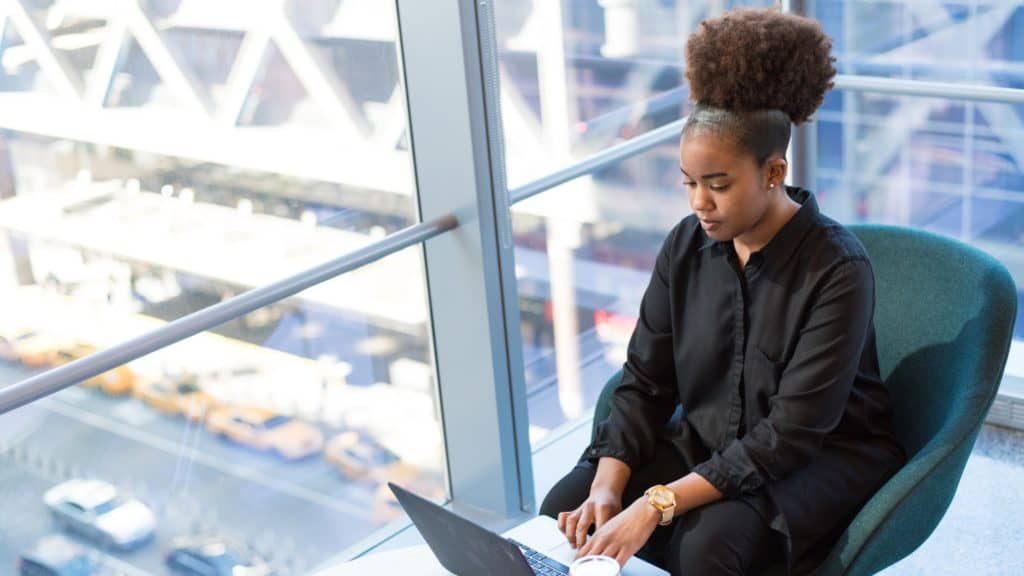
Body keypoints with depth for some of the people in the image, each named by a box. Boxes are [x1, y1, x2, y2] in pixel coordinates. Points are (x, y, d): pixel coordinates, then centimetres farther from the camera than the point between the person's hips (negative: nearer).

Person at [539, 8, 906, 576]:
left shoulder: (837, 269, -23)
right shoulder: (685, 246, -5)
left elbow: (791, 434, -25)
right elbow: (645, 381, -2)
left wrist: (658, 504, -31)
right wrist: (608, 487, -19)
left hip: (822, 457, -5)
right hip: (706, 440, 5)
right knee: (564, 510, -15)